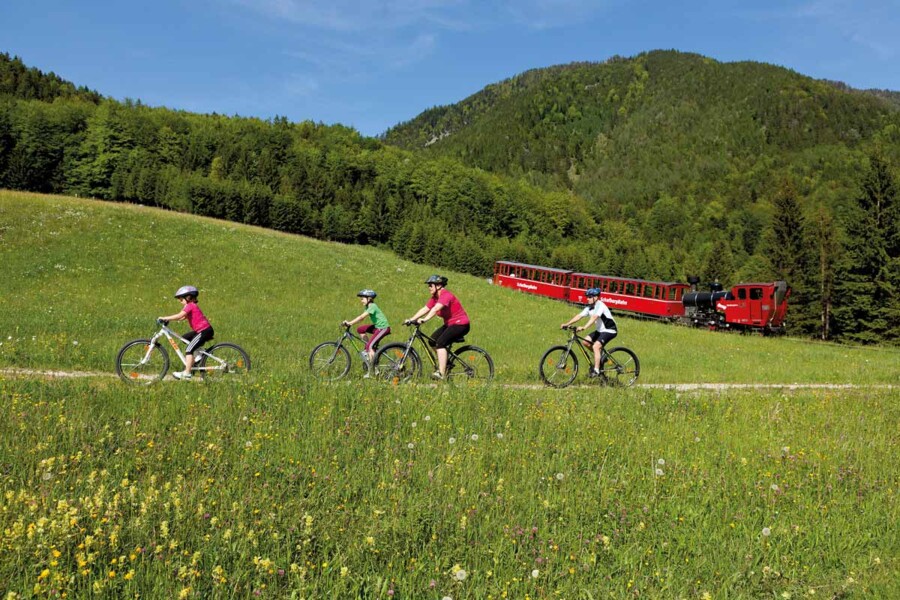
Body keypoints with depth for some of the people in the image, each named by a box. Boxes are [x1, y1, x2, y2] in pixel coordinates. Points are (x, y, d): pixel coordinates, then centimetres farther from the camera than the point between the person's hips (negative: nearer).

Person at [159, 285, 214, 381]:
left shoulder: (190, 306, -9)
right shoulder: (192, 306, 20)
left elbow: (179, 316, -20)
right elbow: (183, 317, 17)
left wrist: (164, 318, -14)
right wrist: (168, 319, 9)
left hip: (204, 331, -10)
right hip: (203, 330, 10)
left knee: (189, 350, -11)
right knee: (185, 338, 22)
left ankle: (187, 373, -11)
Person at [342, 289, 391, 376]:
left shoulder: (372, 306, -17)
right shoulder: (368, 307, 11)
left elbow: (361, 317, -26)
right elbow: (361, 317, 5)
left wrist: (350, 323, -28)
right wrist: (349, 322, -6)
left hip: (383, 328, -10)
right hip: (377, 326, 10)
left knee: (370, 346, -18)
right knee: (360, 329, 5)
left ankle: (371, 370, -13)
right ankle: (368, 349, 11)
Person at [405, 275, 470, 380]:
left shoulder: (446, 295, -22)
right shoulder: (434, 297, 6)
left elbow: (435, 309, -37)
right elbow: (425, 309, 1)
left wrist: (424, 320, -48)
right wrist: (411, 319, -9)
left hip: (461, 325, -9)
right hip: (449, 324, 9)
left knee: (440, 343, -23)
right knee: (432, 340, -2)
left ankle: (441, 373, -22)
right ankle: (444, 363, 14)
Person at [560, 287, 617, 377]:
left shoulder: (600, 305, -22)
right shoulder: (589, 307, 3)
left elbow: (594, 318, -36)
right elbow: (579, 316, -1)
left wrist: (583, 328, -47)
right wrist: (566, 324, -11)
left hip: (609, 330, -9)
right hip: (600, 330, 9)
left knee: (596, 346, -24)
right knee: (586, 342, -2)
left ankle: (596, 370, -20)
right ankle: (601, 356, 16)